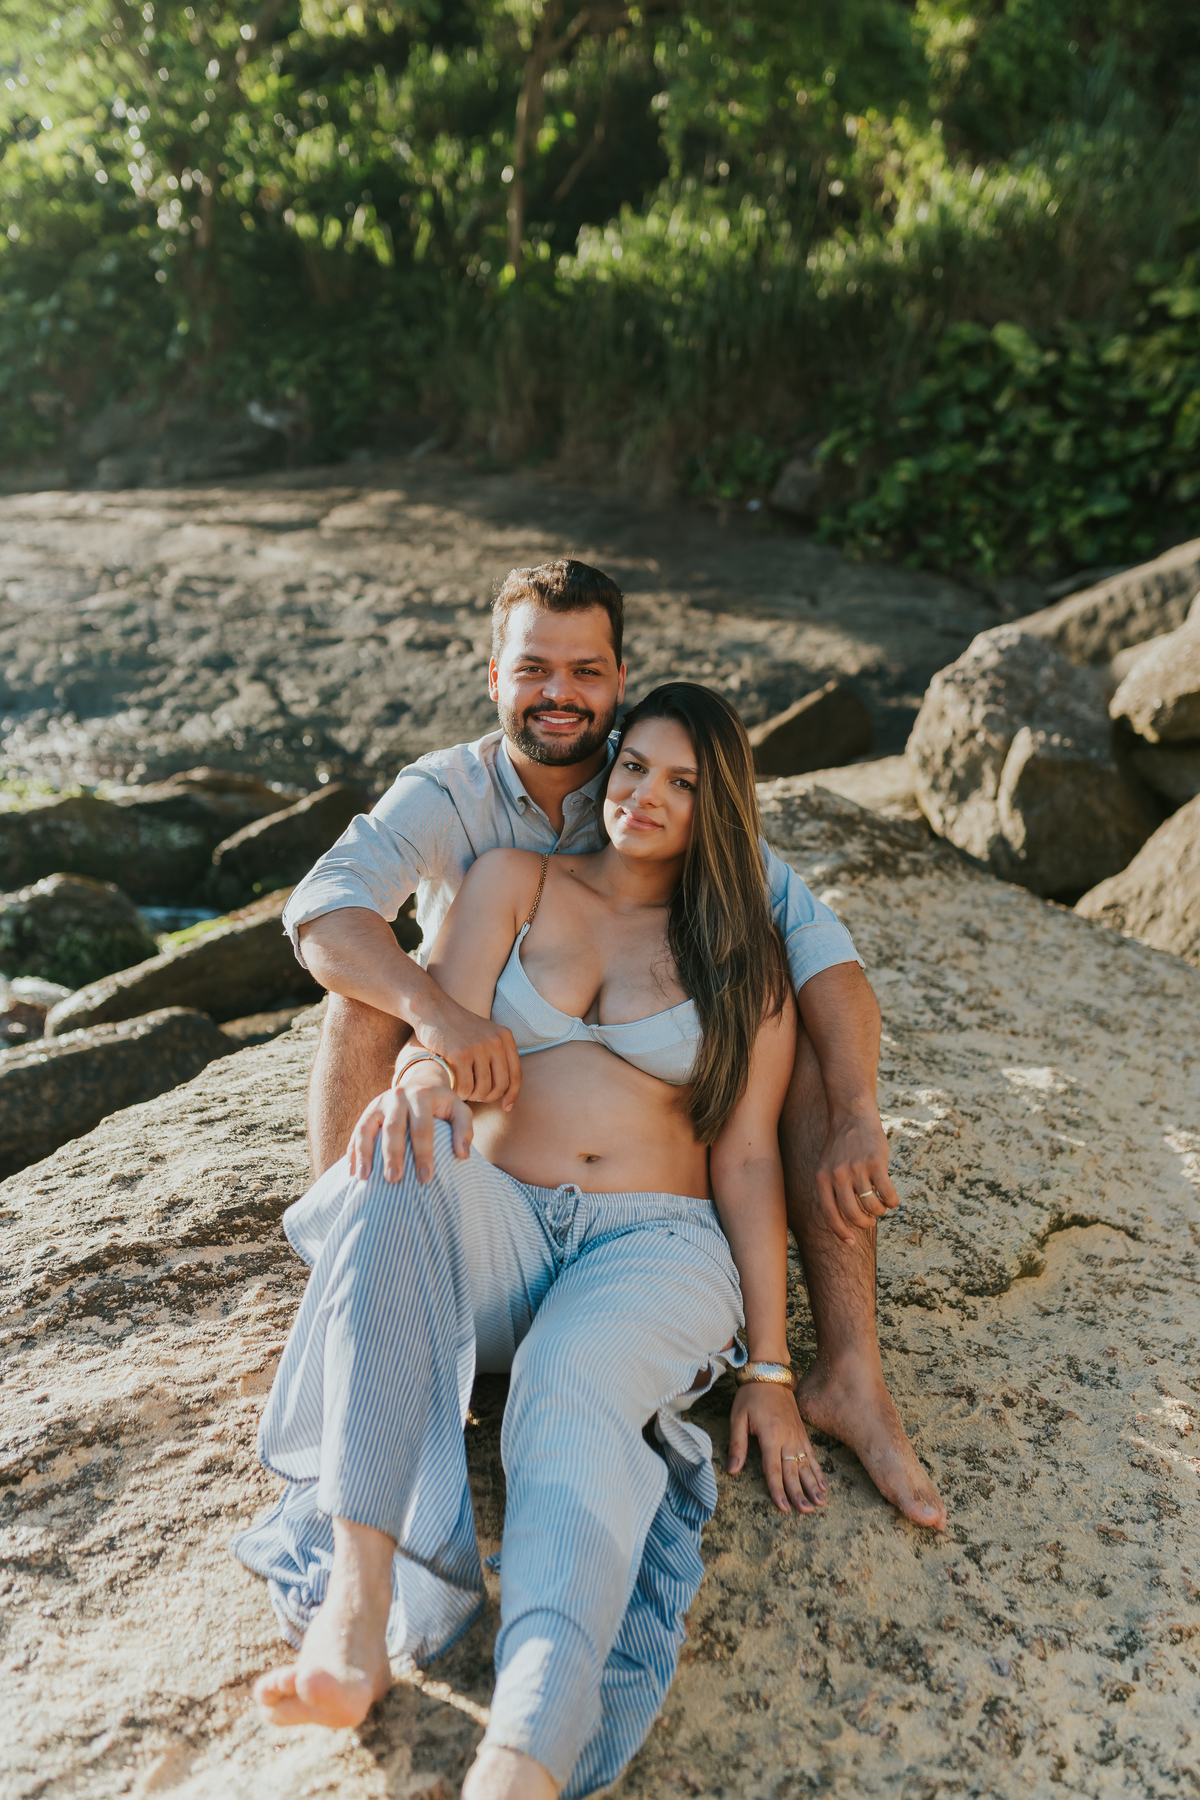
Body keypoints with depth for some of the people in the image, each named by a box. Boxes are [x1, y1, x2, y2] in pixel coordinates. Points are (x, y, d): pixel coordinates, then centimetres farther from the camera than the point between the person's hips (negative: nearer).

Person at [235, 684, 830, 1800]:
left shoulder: (741, 956, 13)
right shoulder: (516, 882, 14)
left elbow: (748, 1161, 6)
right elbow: (440, 1029, -1)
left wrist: (768, 1371, -1)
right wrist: (423, 1078, -29)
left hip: (655, 1247, -1)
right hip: (496, 1233, 1)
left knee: (570, 1385, -36)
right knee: (405, 1166, -35)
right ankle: (358, 1598, -43)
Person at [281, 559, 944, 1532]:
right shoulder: (445, 793, -12)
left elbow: (813, 936, -20)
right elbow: (322, 910, -31)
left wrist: (856, 1121, -34)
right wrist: (434, 1009, -51)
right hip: (478, 1116, -1)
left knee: (801, 1021, -22)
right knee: (368, 1000, -26)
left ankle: (848, 1370, -24)